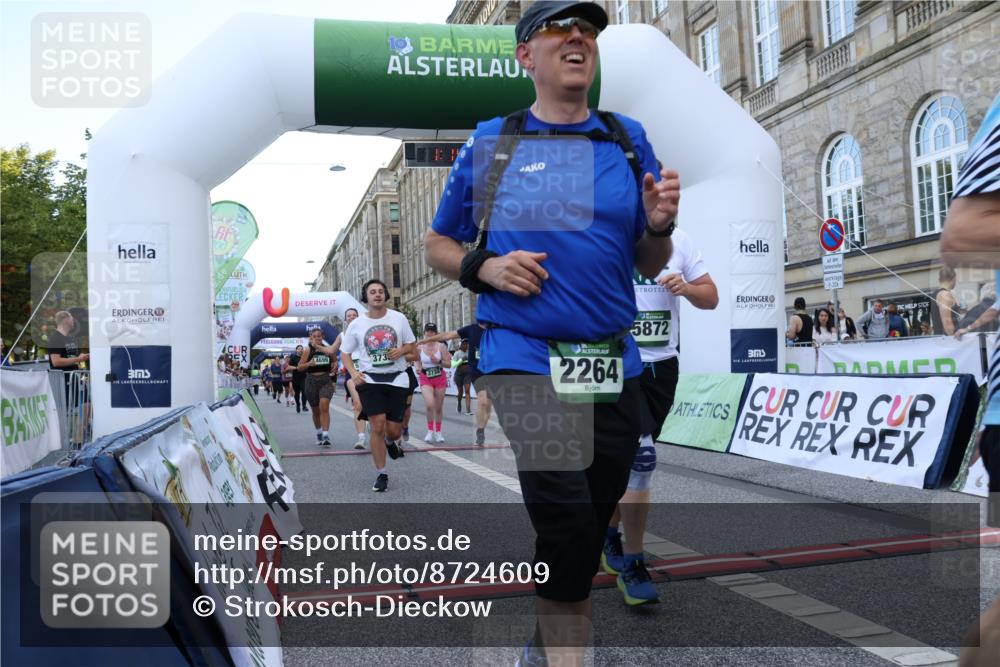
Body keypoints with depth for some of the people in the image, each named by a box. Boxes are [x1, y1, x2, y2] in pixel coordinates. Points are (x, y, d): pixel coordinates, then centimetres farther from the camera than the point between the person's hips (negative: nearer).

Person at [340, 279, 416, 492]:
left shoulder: (399, 318, 2)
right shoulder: (356, 324, 2)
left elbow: (412, 345, 11)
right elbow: (345, 353, 9)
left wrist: (401, 350, -12)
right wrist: (353, 372, -8)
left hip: (397, 379, 1)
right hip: (370, 379, -1)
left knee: (393, 430, 2)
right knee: (377, 426, -11)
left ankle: (390, 442, 42)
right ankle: (381, 475, 4)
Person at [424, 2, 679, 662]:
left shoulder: (628, 139, 9)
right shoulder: (489, 142, 3)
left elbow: (650, 267, 12)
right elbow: (437, 244, 10)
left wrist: (660, 225, -9)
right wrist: (483, 267, -10)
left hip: (613, 367, 4)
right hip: (524, 361, -3)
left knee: (589, 532, 14)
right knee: (568, 525, -19)